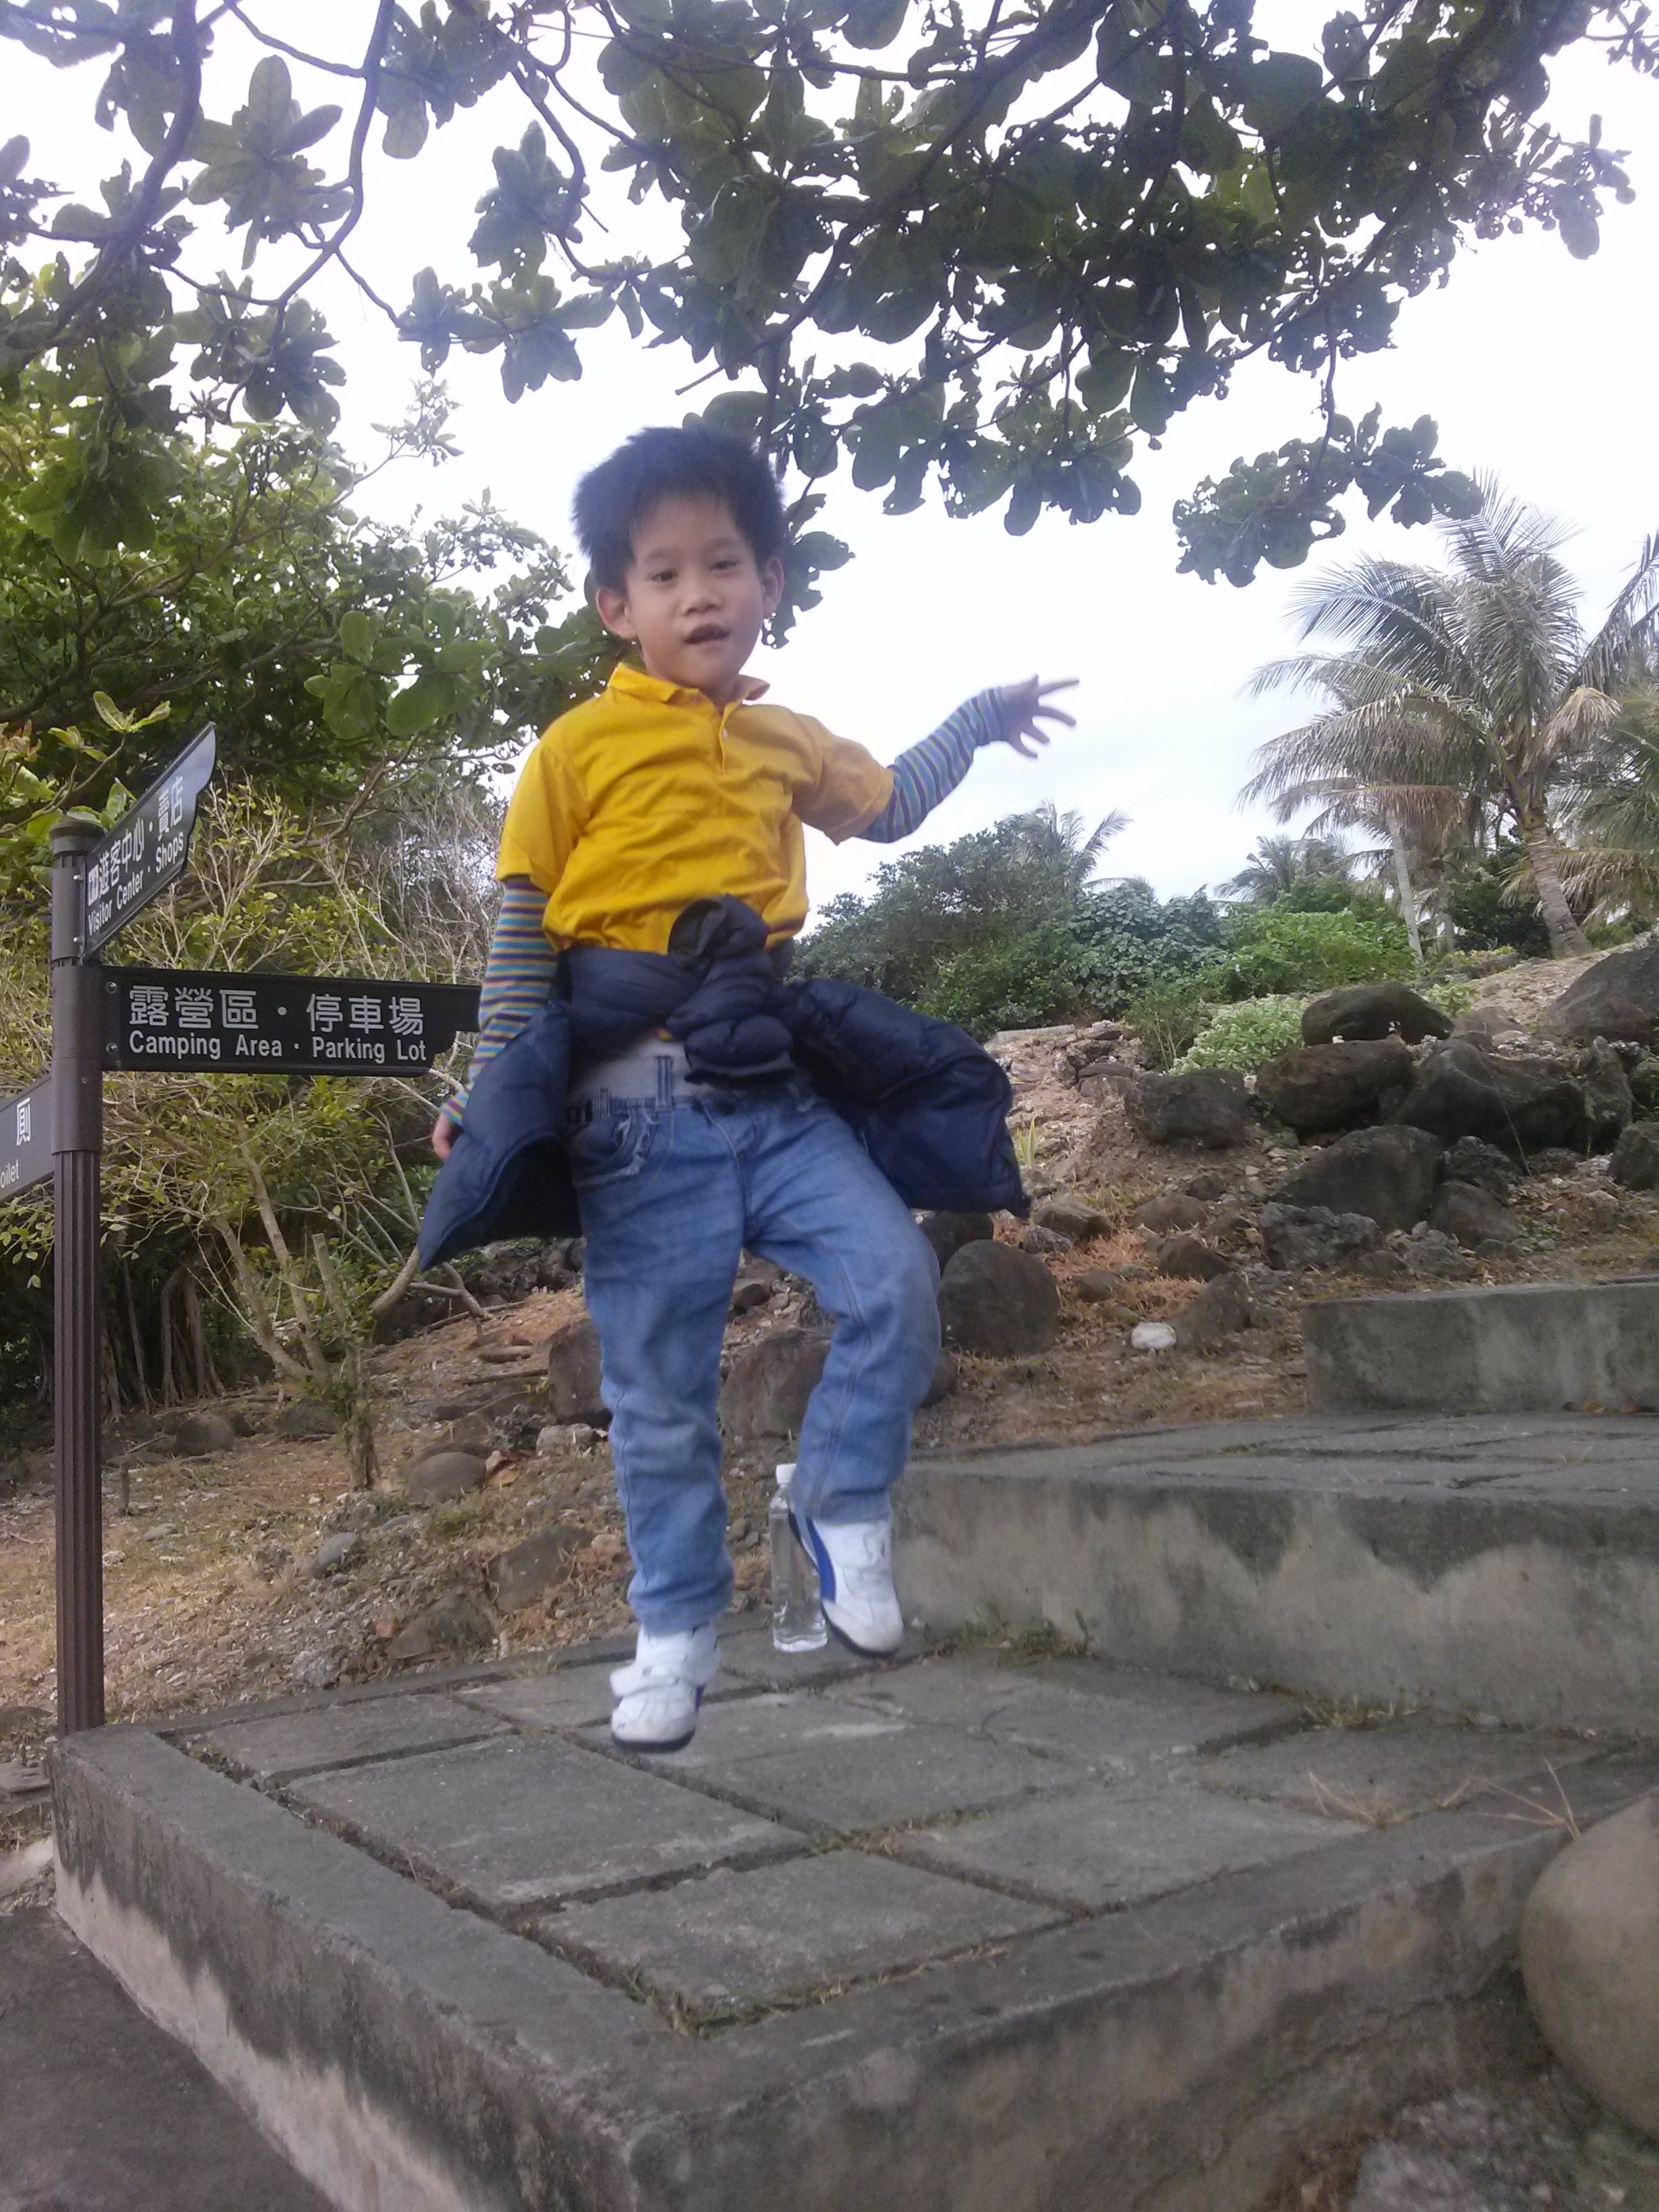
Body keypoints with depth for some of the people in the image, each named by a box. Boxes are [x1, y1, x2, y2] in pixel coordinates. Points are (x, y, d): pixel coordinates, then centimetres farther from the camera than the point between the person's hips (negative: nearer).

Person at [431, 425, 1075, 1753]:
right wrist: (489, 1096, -3)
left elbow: (886, 807, 33)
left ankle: (842, 1505, 12)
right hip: (640, 1106, -4)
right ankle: (678, 1632, 22)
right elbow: (523, 936, 0)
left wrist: (978, 723, 31)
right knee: (661, 1392, 4)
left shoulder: (787, 743, 13)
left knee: (897, 1280, -14)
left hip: (774, 1090, 4)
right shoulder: (580, 749, -1)